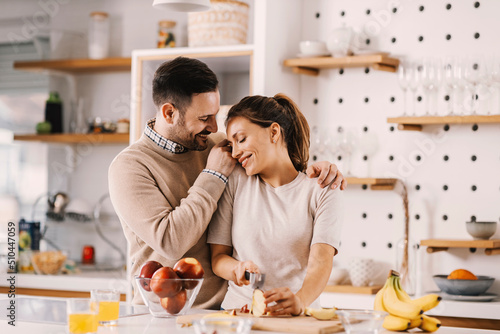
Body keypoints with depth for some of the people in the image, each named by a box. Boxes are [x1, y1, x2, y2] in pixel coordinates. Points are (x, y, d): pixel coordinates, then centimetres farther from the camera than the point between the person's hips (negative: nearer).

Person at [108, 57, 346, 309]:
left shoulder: (215, 144, 8)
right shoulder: (128, 166, -9)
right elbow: (170, 243, -20)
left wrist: (313, 170, 1)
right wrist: (213, 176, -12)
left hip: (223, 307, 4)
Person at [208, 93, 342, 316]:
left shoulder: (322, 194, 5)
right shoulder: (235, 182, 10)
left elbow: (321, 261, -9)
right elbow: (218, 257, 9)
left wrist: (300, 300, -28)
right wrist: (237, 268, -14)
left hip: (297, 320, -1)